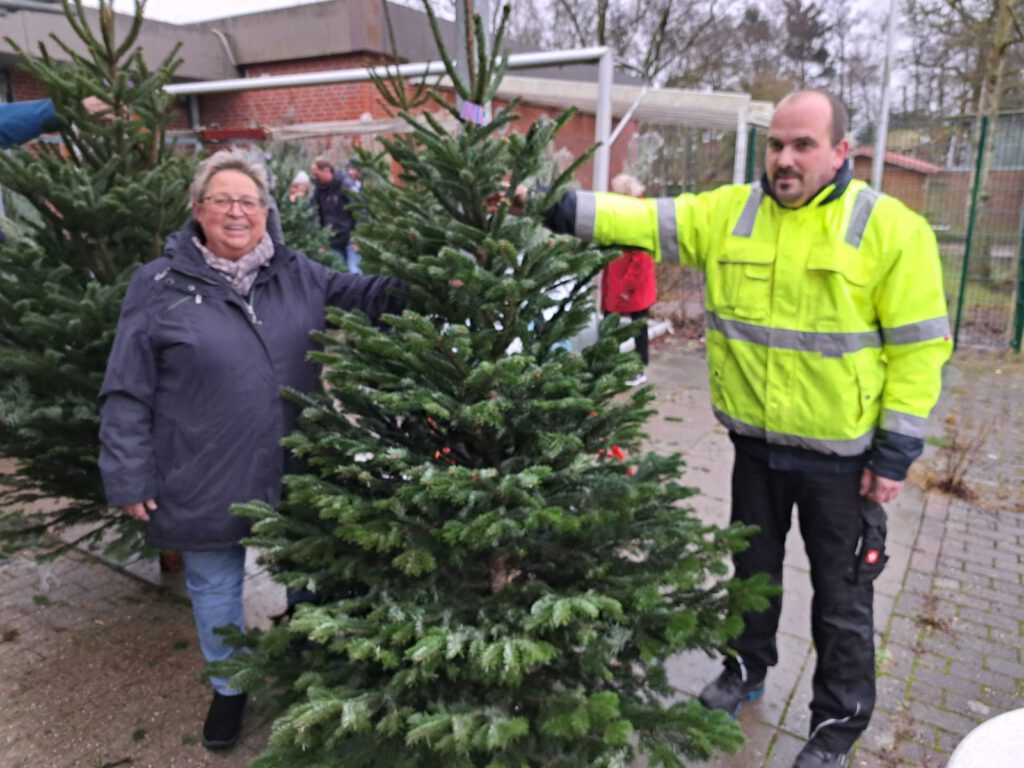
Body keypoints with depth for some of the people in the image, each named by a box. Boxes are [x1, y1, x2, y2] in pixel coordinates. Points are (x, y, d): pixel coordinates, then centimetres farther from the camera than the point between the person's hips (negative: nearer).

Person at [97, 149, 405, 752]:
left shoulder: (298, 273, 2)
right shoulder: (159, 285, -6)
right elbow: (127, 394, -5)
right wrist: (130, 477, -7)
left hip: (295, 471, 2)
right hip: (205, 478, -2)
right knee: (216, 585, 17)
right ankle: (229, 686, 43)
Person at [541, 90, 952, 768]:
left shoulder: (891, 229, -12)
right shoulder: (728, 213, -2)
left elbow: (918, 347, -10)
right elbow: (641, 221, -10)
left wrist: (896, 453, -11)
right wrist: (554, 207, -24)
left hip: (840, 453, -3)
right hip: (756, 441, 3)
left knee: (841, 593, 12)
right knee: (754, 565, 22)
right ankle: (747, 668, 47)